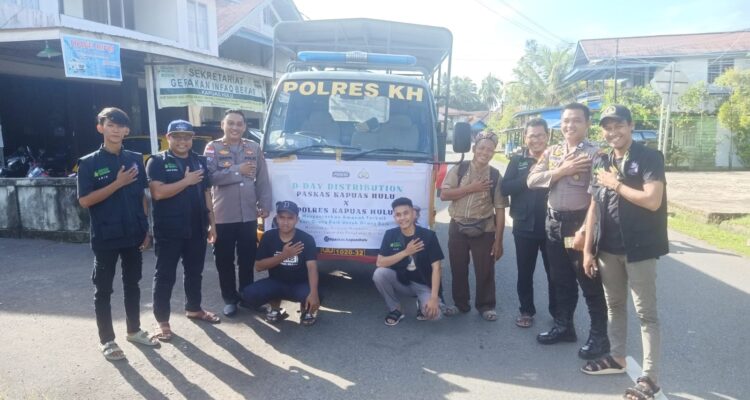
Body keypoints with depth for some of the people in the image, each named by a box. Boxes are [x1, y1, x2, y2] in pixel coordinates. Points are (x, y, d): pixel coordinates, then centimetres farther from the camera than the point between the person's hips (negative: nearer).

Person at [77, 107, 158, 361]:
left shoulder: (135, 159, 5)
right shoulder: (89, 163, -5)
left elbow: (142, 197, 8)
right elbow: (84, 201, -11)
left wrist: (146, 229, 5)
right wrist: (117, 183, -18)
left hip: (133, 235, 4)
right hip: (105, 237, -3)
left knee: (132, 284, 15)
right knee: (103, 290, 7)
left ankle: (134, 330, 31)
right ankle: (107, 340, 19)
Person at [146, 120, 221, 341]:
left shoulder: (200, 161, 11)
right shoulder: (157, 162, -5)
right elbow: (158, 193, -18)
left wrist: (211, 223, 11)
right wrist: (186, 181, -16)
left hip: (197, 229, 5)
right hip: (169, 231, -5)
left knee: (195, 272, 17)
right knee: (165, 276, 3)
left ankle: (193, 308, 34)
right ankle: (162, 321, 13)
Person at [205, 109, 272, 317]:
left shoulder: (254, 148, 8)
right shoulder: (212, 148, 0)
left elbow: (263, 179, 7)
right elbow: (211, 176, -14)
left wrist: (265, 204, 2)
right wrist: (239, 170, -15)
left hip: (249, 214, 2)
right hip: (223, 216, -2)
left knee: (248, 259, 11)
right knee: (225, 260, 6)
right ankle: (229, 298, 20)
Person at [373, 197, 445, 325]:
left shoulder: (428, 235, -14)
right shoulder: (390, 235, -7)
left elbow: (436, 268, -16)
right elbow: (379, 263, -14)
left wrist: (434, 298, -25)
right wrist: (406, 252, -22)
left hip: (423, 285, -2)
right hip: (401, 281, 2)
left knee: (433, 313, -28)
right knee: (379, 274, -26)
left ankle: (421, 303, 10)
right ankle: (395, 309, -3)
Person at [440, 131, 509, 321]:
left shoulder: (496, 176, -2)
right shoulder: (459, 169, -1)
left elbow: (500, 210, -3)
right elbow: (443, 195, -9)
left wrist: (498, 241, -6)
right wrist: (471, 188, -17)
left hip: (484, 230, -1)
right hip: (458, 228, 1)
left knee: (485, 270, 5)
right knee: (458, 268, 10)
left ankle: (486, 306, 24)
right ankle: (460, 303, 28)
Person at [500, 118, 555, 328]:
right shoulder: (517, 160, 4)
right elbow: (504, 188, -6)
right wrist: (529, 178, -15)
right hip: (525, 226, 1)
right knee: (525, 272, 11)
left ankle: (557, 311, 27)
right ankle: (526, 310, 27)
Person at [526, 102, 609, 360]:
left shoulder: (594, 154, -10)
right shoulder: (551, 153, 9)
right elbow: (532, 180, -1)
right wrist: (562, 170, -14)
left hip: (579, 222, -6)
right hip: (553, 222, 6)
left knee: (590, 283, 4)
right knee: (561, 280, 17)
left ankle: (599, 337, 17)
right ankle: (563, 326, 32)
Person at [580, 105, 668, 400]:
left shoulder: (649, 157, -9)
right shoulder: (601, 162, 8)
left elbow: (653, 200, -22)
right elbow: (594, 207, 9)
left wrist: (616, 184, -12)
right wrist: (588, 249, 7)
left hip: (639, 248, -6)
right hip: (608, 247, 6)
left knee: (646, 312, 1)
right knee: (614, 305, 17)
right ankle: (617, 358, 33)